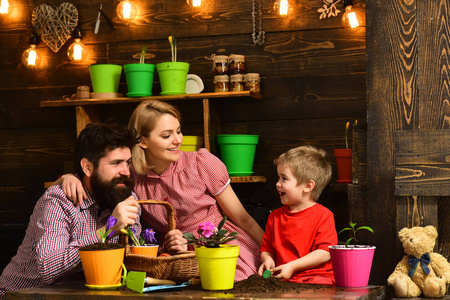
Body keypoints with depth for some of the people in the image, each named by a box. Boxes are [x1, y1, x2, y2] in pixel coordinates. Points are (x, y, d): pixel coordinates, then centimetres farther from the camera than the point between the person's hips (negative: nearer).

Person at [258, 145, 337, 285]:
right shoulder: (275, 216, 16)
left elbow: (325, 253, -9)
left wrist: (292, 266, -15)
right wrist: (268, 260, -2)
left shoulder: (324, 215, -1)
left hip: (316, 276, -4)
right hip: (282, 278, 4)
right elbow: (267, 248, 23)